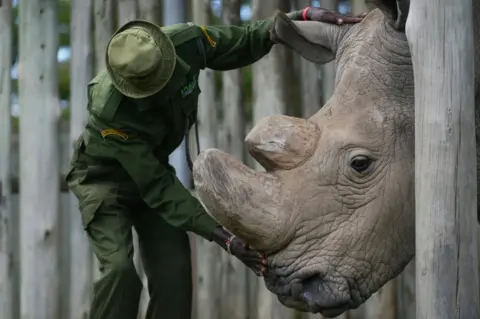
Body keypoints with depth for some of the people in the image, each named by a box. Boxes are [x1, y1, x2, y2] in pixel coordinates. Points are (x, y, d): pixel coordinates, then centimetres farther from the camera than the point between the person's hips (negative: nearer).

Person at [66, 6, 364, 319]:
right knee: (119, 268, -26)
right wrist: (223, 237, -37)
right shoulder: (109, 111, -38)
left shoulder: (187, 42, -26)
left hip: (151, 167, 5)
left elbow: (246, 41, -5)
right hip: (105, 176, -5)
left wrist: (303, 16, -19)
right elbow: (157, 187, -33)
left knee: (174, 273, -8)